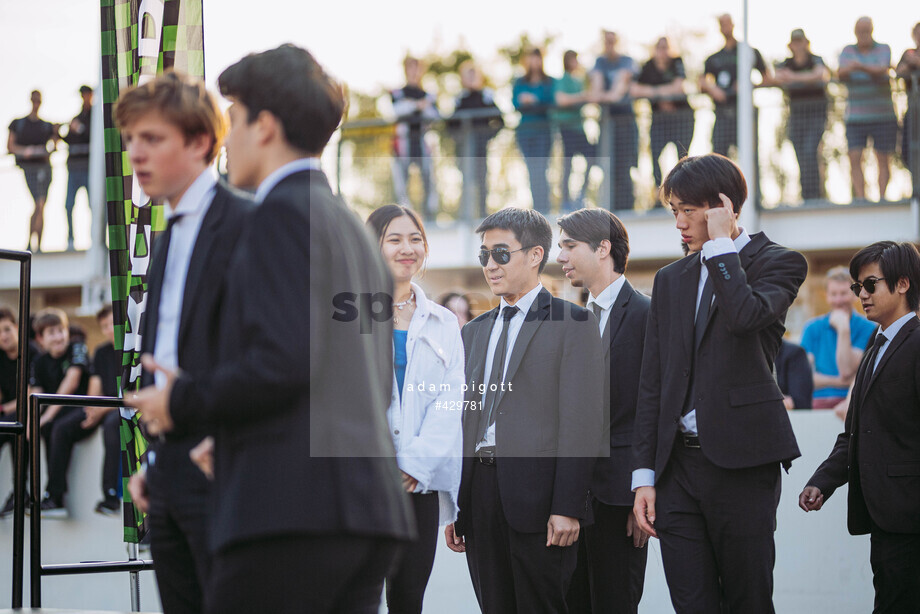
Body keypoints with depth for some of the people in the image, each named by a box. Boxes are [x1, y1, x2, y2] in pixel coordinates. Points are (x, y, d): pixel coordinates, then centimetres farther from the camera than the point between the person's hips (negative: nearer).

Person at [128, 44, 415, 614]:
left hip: (295, 504, -9)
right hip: (371, 503, 9)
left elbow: (283, 360, -17)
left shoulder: (284, 212, -5)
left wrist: (183, 401, -3)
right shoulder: (352, 226, 23)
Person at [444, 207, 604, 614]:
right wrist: (453, 508, 12)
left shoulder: (572, 323, 0)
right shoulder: (474, 333, 20)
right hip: (480, 495, 6)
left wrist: (567, 508, -15)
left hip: (537, 496, -6)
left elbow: (581, 422, -8)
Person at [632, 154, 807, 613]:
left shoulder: (777, 263, 2)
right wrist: (645, 474, 8)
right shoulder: (670, 279, 17)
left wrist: (720, 243, -11)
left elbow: (747, 314, -23)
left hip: (741, 460, -5)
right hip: (678, 465, 5)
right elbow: (652, 385, 14)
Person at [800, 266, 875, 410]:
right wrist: (837, 382, -11)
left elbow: (846, 372, -9)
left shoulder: (867, 329, 3)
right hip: (817, 403, 1)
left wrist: (843, 328, -8)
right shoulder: (812, 328, 12)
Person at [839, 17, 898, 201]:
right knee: (855, 158, -10)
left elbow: (882, 71, -17)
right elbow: (841, 73, -10)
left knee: (883, 159, -1)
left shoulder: (883, 49, 3)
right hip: (856, 116, 1)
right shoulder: (848, 51, 8)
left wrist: (863, 67, -37)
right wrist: (847, 69, -35)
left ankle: (882, 196, 5)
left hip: (883, 115, -1)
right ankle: (860, 197, -10)